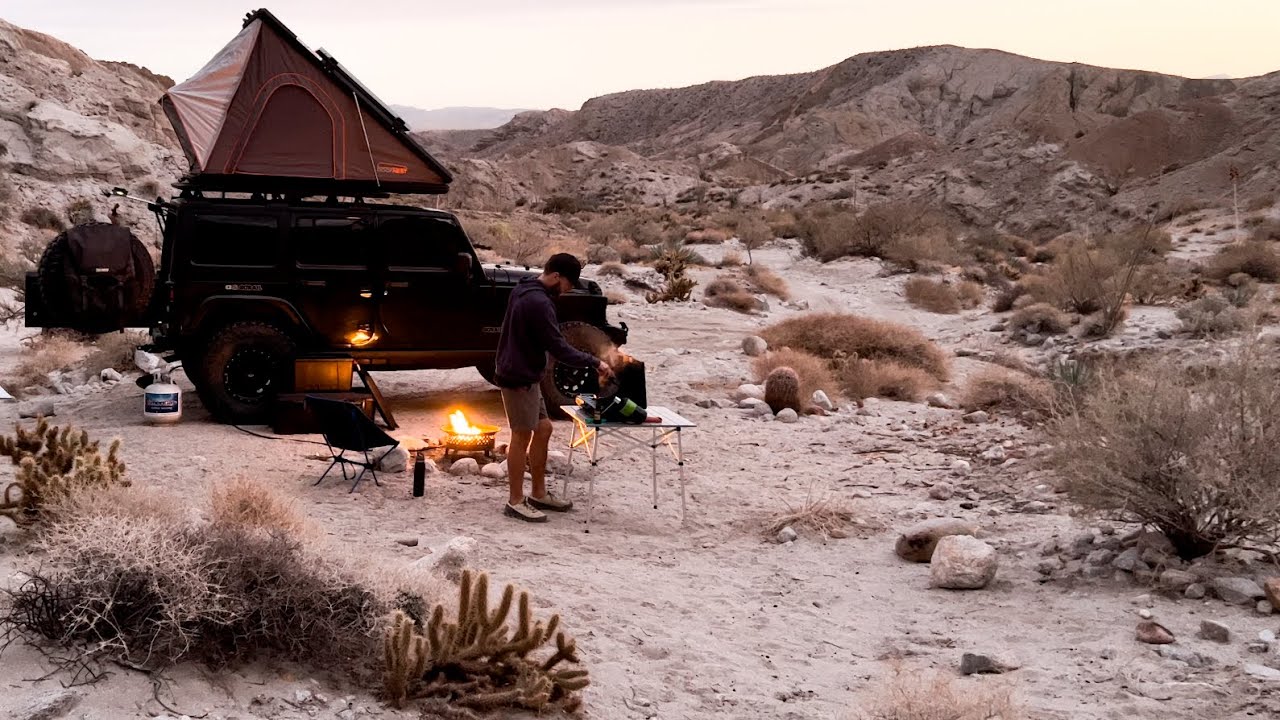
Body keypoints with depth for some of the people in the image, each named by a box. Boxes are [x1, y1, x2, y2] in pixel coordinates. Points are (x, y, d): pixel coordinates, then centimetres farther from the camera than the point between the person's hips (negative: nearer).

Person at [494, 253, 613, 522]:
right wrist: (594, 363, -15)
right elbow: (558, 348, -23)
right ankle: (516, 502, 7)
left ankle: (539, 494, 23)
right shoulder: (538, 302, -23)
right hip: (519, 378, -10)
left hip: (524, 375, 10)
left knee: (543, 429, 14)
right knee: (522, 436, -2)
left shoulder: (524, 290, 9)